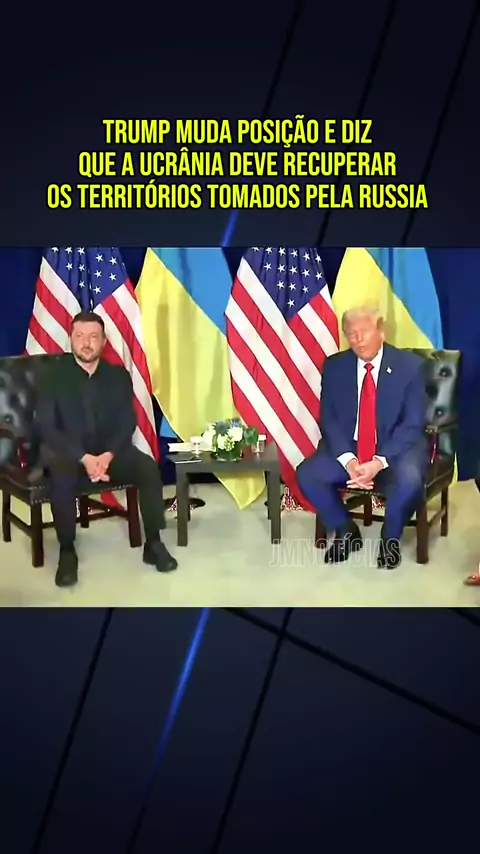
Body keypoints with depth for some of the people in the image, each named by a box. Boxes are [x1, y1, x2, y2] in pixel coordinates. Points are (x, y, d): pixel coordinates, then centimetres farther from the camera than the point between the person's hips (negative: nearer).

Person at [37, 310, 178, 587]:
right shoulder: (54, 376, -3)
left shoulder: (119, 375, 5)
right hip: (67, 452, -2)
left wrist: (108, 455, -19)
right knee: (62, 477, -35)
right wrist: (84, 458, -22)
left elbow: (128, 423, 0)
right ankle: (67, 553, -18)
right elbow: (47, 427, -10)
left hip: (109, 451, 3)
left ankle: (153, 544, -12)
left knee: (148, 467, -24)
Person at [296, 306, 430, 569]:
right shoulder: (334, 366, 0)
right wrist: (348, 460, -20)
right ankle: (346, 531, 6)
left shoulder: (410, 365, -7)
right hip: (347, 449, 3)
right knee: (307, 474, -21)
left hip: (396, 449, -2)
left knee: (409, 479, -34)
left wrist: (379, 462, -25)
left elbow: (413, 424, -11)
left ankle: (390, 537, -1)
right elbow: (328, 420, -2)